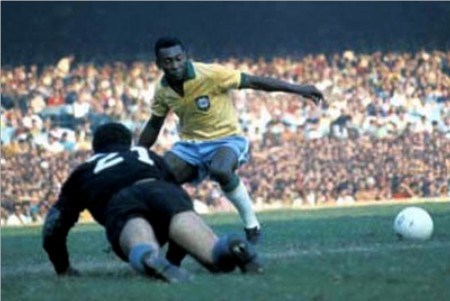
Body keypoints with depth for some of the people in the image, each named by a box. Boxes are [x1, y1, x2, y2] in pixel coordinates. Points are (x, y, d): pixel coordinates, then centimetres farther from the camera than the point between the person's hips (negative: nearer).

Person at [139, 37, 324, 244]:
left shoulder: (210, 74, -19)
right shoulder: (162, 91, -3)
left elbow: (254, 82, -17)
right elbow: (153, 126, 14)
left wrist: (298, 89, -19)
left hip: (226, 139, -5)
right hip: (190, 144, 5)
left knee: (220, 171, -39)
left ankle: (251, 225, -20)